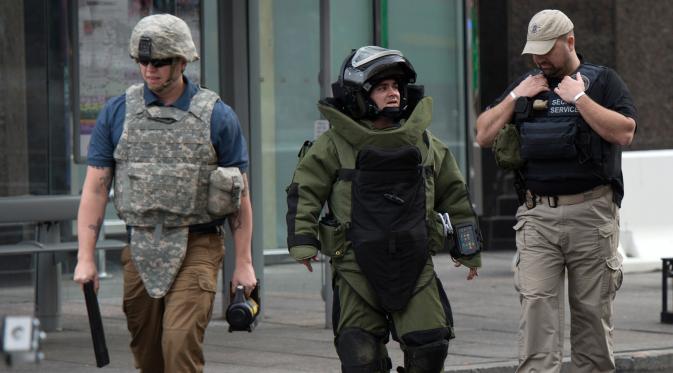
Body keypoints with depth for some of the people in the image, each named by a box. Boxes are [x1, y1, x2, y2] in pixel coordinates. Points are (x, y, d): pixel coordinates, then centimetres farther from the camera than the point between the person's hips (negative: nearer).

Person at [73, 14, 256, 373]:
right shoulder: (117, 113, 5)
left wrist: (243, 262, -1)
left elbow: (240, 195, 3)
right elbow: (95, 188, 5)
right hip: (140, 250, 3)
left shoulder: (217, 117, 0)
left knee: (180, 341, -18)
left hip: (196, 248, -3)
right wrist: (85, 258, -2)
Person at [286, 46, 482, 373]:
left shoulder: (424, 143, 10)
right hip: (357, 269, -3)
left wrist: (468, 251, 20)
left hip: (415, 265, 3)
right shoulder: (333, 145, -1)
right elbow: (304, 192, 0)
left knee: (430, 345, -4)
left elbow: (453, 195, 18)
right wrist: (303, 242, -11)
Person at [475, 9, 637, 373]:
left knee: (592, 309, 4)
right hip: (537, 216, 2)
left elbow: (624, 132, -11)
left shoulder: (602, 81, 5)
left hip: (591, 214, -2)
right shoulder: (525, 85, 16)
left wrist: (579, 97, -11)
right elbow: (483, 135, 13)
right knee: (536, 303, -10)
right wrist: (516, 97, 3)